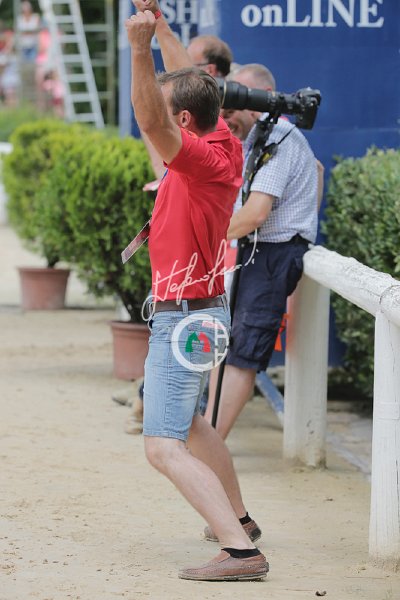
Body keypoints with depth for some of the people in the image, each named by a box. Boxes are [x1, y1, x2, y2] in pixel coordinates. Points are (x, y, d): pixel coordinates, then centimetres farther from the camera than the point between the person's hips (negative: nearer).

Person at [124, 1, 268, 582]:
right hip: (205, 310, 10)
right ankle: (236, 516, 44)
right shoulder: (226, 145, 3)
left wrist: (140, 50, -51)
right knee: (187, 422, 30)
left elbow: (152, 123, -40)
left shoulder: (205, 159, -22)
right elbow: (187, 82, 18)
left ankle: (241, 551, -23)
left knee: (164, 446, -15)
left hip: (184, 316, -10)